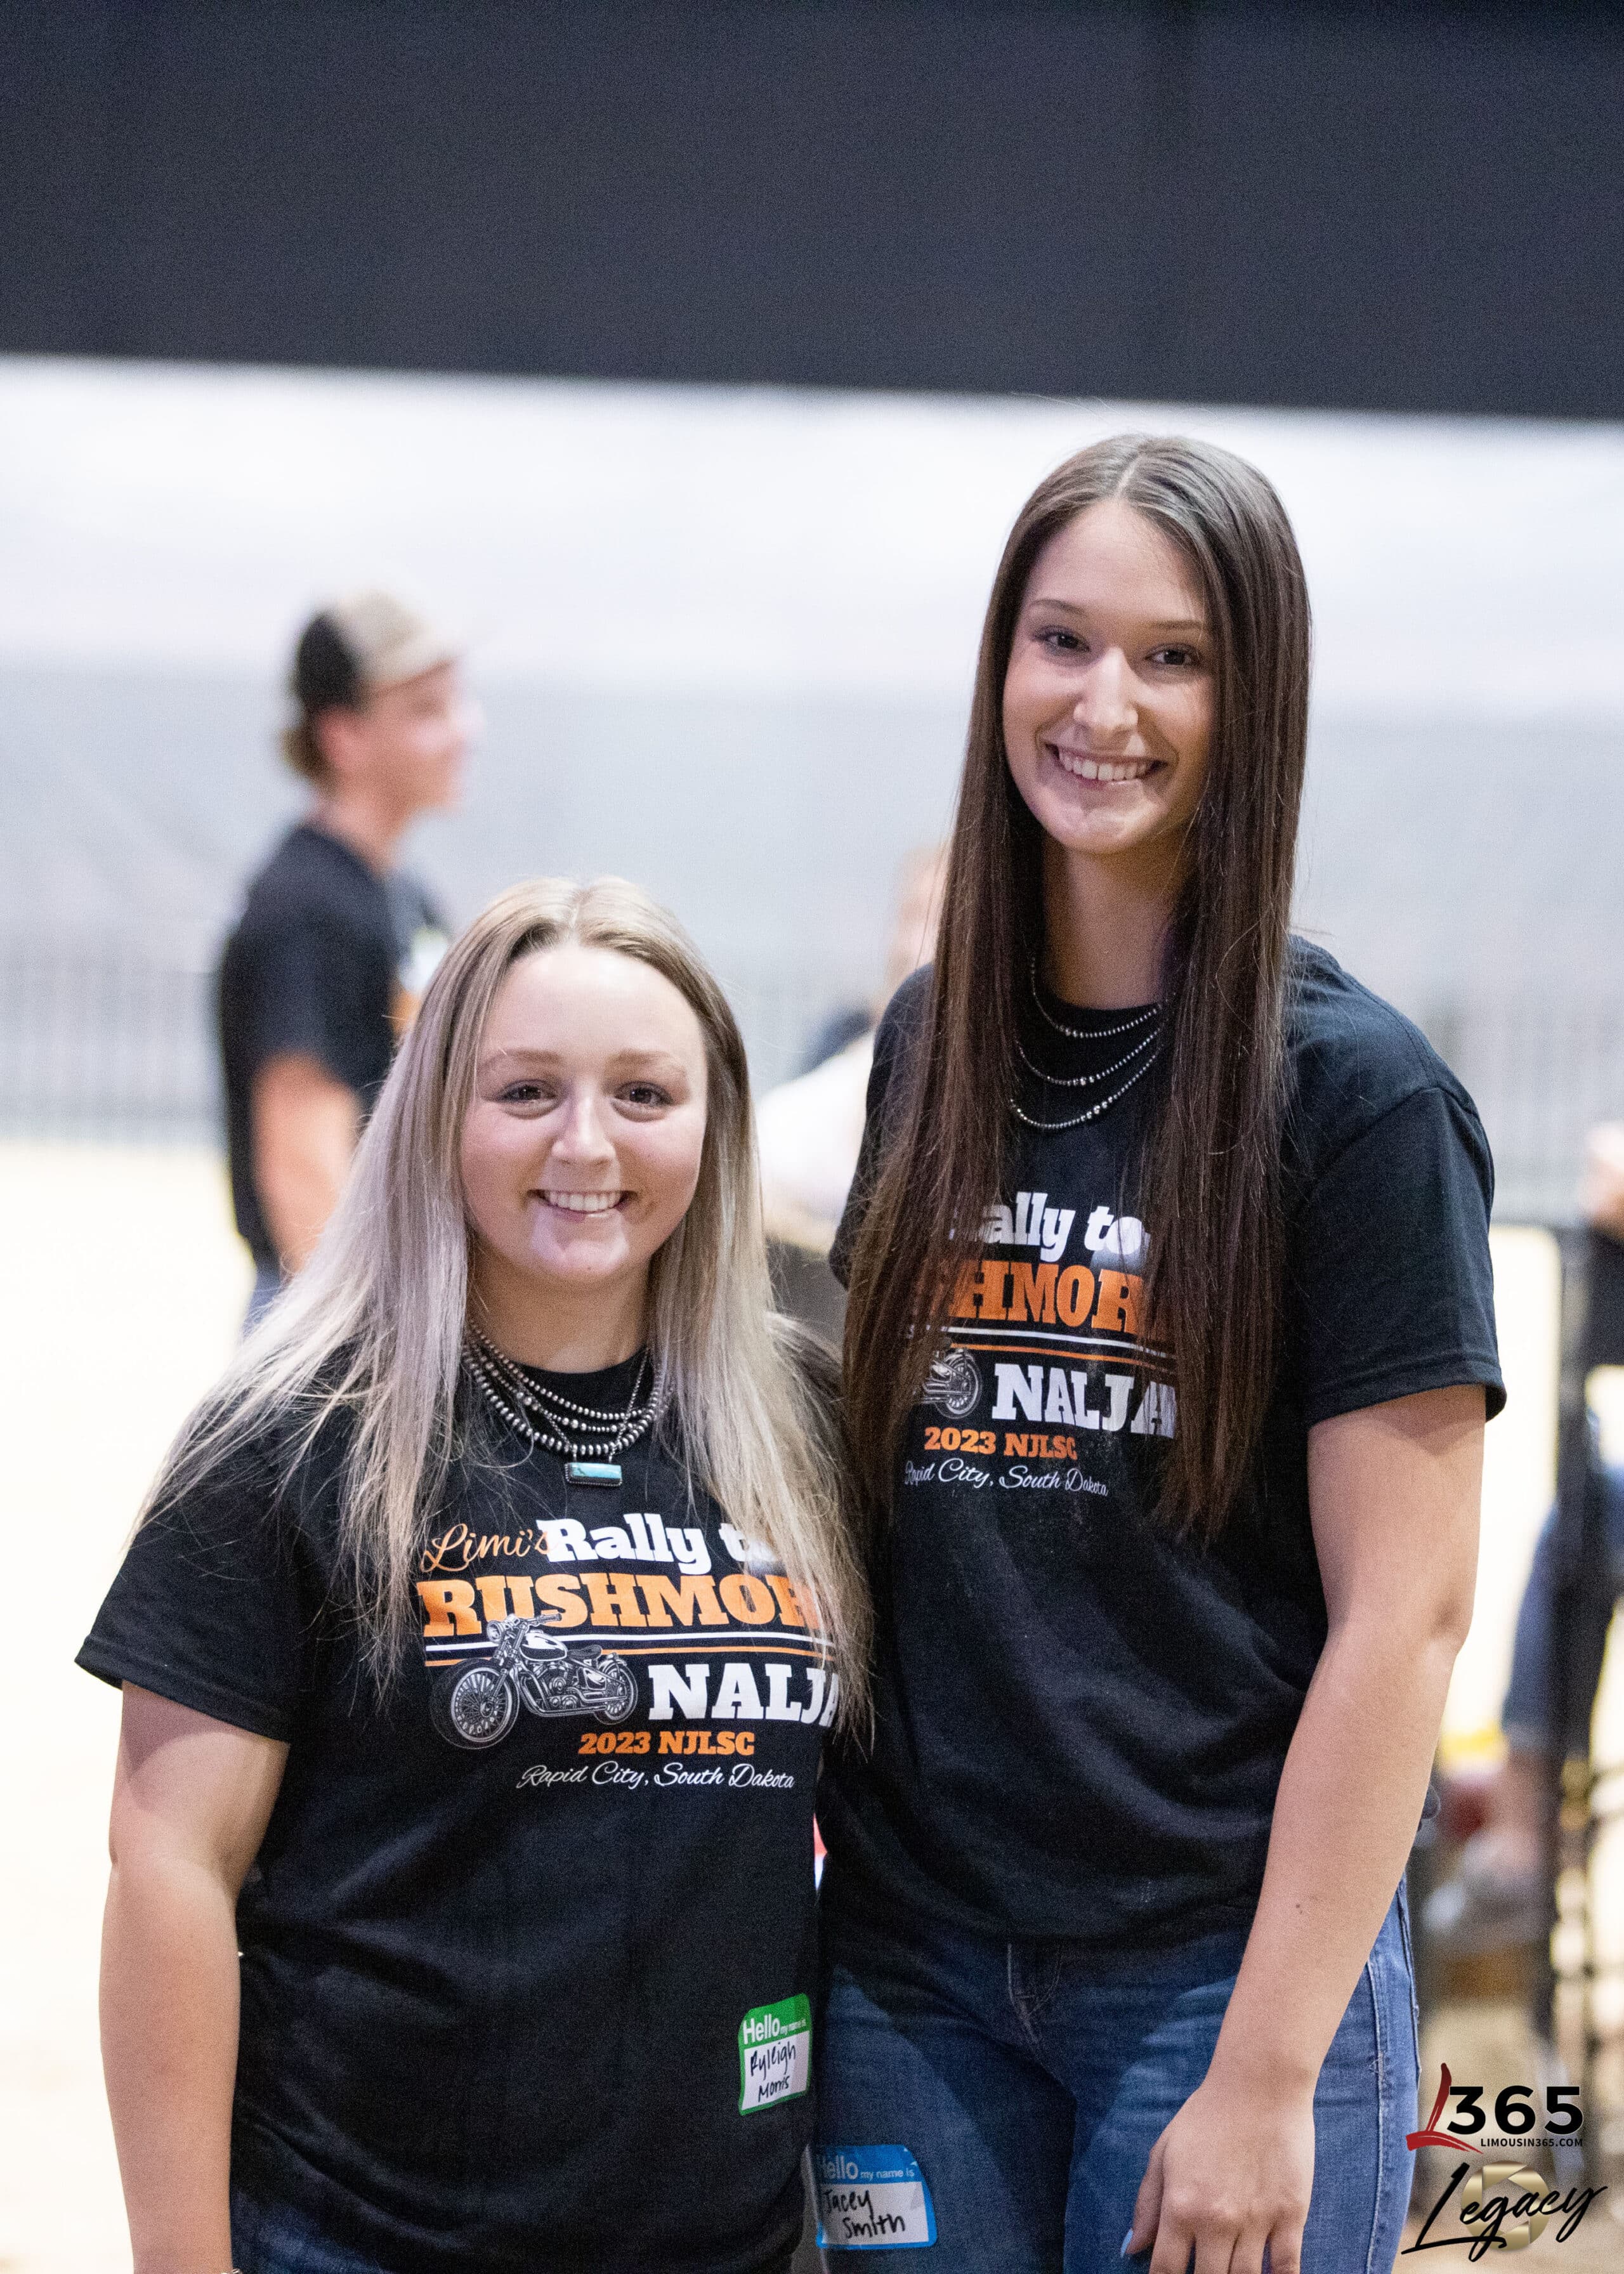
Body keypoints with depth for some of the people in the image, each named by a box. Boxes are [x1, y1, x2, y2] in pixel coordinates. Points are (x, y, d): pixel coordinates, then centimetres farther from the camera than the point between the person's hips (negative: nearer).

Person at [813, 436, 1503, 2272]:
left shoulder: (1352, 1092, -8)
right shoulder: (934, 1048, 7)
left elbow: (1405, 1613, -11)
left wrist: (1268, 2075, -14)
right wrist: (799, 1870, 5)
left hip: (1220, 1966, -4)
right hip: (911, 1965, 4)